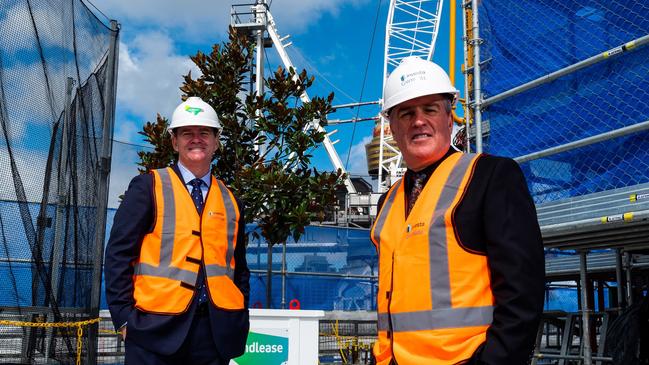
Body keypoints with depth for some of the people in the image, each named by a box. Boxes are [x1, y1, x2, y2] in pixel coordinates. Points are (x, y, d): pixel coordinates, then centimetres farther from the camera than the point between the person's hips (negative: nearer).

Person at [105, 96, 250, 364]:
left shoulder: (230, 202, 14)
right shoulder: (148, 187, 1)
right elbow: (118, 254, -2)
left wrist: (239, 321, 8)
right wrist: (124, 317, -8)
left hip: (215, 331, 4)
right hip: (158, 327, -4)